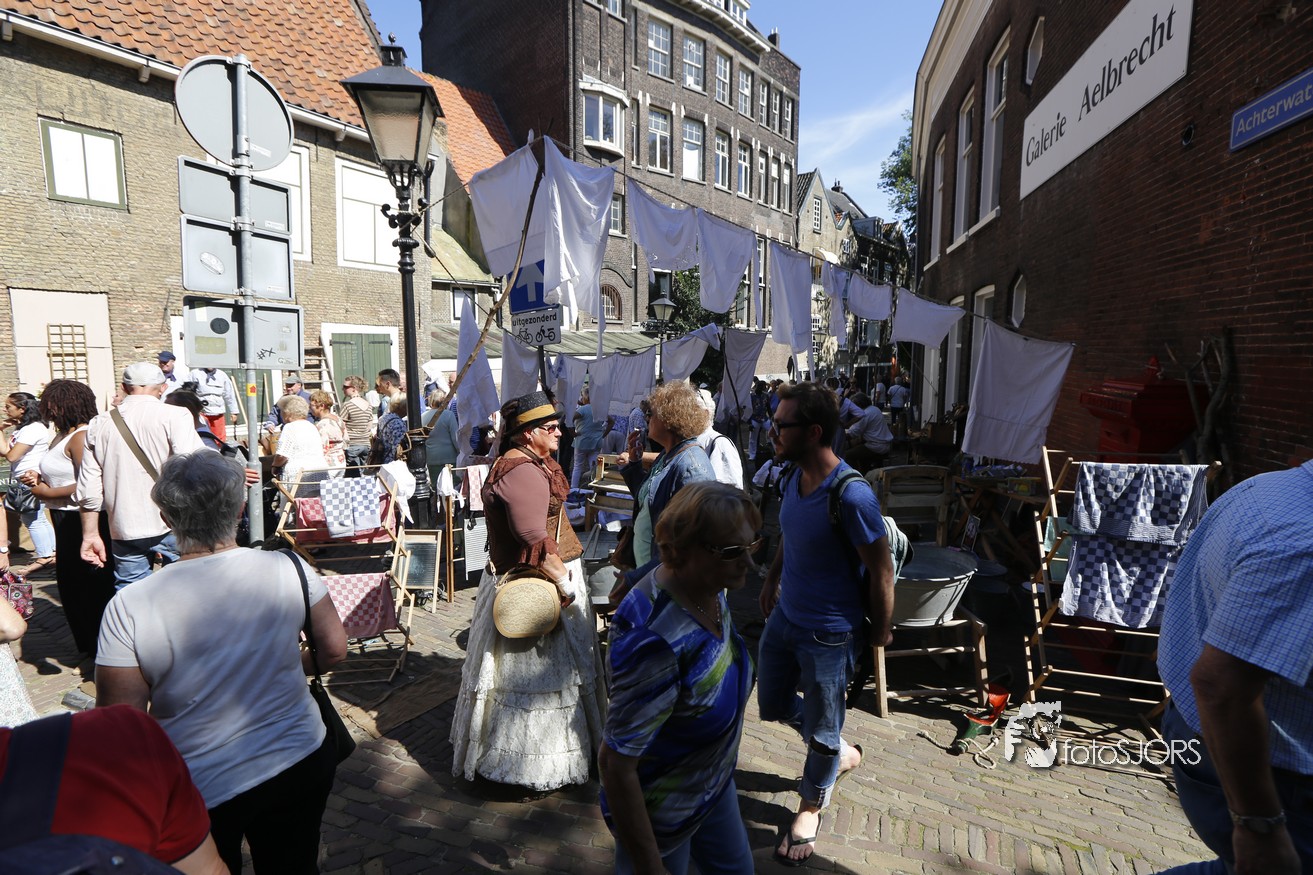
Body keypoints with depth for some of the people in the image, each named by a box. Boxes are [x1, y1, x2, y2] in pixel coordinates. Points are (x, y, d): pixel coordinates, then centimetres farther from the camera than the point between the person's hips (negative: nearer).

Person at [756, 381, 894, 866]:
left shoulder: (851, 497, -30)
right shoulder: (794, 477, -6)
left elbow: (881, 570, -19)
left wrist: (880, 631, -8)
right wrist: (773, 576, 15)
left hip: (829, 634, -8)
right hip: (785, 616, 8)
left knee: (822, 730, 14)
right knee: (774, 704, 23)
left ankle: (810, 809, 42)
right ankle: (841, 753, 49)